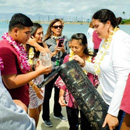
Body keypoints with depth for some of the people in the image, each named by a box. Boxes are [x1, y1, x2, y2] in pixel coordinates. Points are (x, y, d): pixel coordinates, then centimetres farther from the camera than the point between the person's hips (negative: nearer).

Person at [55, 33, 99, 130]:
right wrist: (61, 95, -9)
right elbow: (63, 79, -1)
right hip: (71, 98, 1)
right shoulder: (68, 58, -4)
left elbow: (95, 80, 3)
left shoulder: (92, 60, -7)